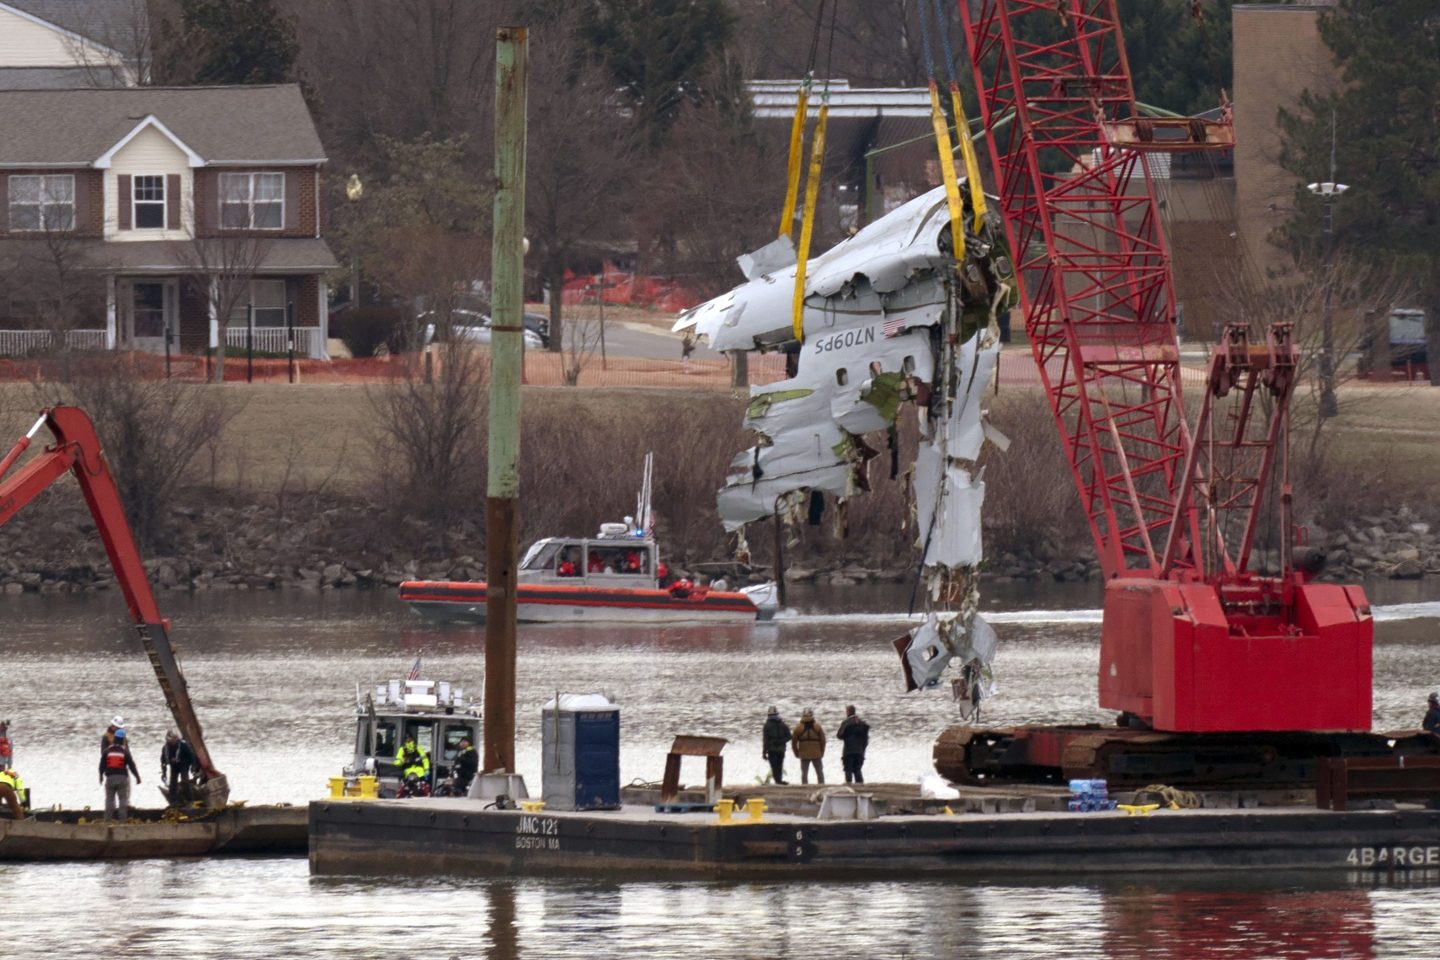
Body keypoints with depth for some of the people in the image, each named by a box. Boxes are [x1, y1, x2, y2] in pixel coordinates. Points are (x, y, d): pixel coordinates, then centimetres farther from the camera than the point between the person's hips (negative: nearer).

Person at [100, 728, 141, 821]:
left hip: (110, 778, 1)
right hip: (122, 777, -1)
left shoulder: (107, 751, -2)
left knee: (109, 799, 8)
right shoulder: (125, 751, -6)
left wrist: (101, 775, 19)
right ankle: (123, 820, 0)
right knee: (123, 799, 4)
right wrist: (137, 777, 6)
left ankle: (108, 820, 7)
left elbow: (102, 765, 5)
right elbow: (132, 765, -3)